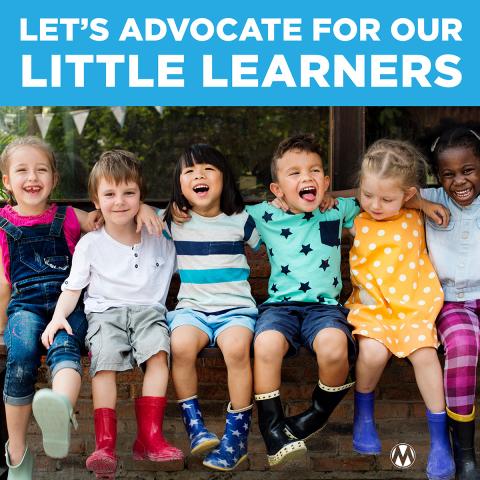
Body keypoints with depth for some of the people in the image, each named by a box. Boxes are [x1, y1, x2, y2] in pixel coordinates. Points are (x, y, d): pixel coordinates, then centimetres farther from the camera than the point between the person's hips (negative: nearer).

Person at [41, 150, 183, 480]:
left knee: (159, 349, -31)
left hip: (148, 309, 1)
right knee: (105, 357, -31)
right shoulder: (90, 244, 10)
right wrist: (59, 315, -9)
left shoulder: (160, 241, 15)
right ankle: (105, 445, -34)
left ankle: (149, 437, -31)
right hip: (105, 311, -1)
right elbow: (72, 288, 7)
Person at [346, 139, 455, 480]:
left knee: (424, 351, -24)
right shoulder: (356, 221, 1)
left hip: (413, 305, 0)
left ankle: (439, 436, -9)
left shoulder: (415, 220, 5)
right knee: (373, 351, -27)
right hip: (371, 305, 0)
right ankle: (363, 414, 5)